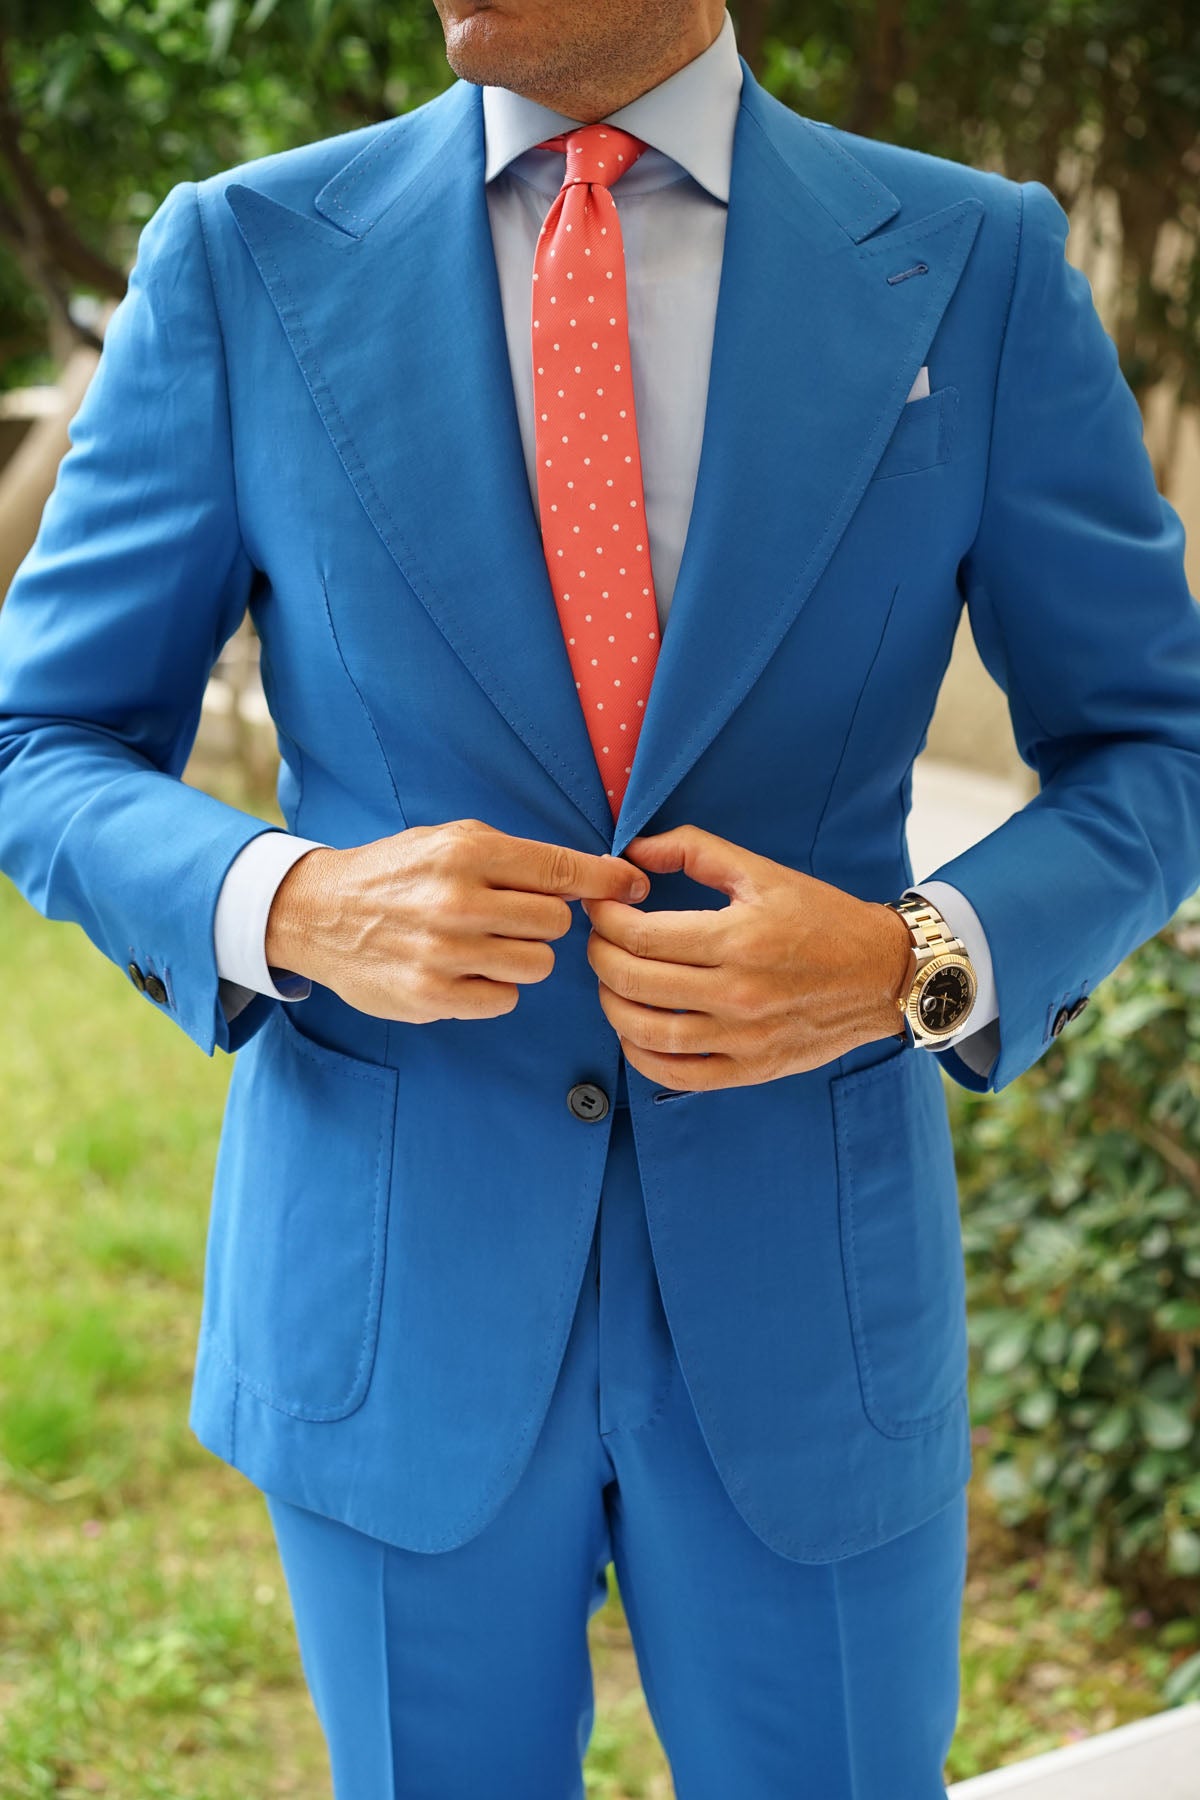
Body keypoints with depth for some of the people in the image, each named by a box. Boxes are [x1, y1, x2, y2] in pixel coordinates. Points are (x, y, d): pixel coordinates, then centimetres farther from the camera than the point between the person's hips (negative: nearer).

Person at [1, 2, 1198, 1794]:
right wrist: (296, 907, -21)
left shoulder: (976, 266, -4)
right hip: (393, 1298, 1)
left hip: (799, 1297, 0)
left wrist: (912, 963, -19)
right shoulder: (244, 259, -4)